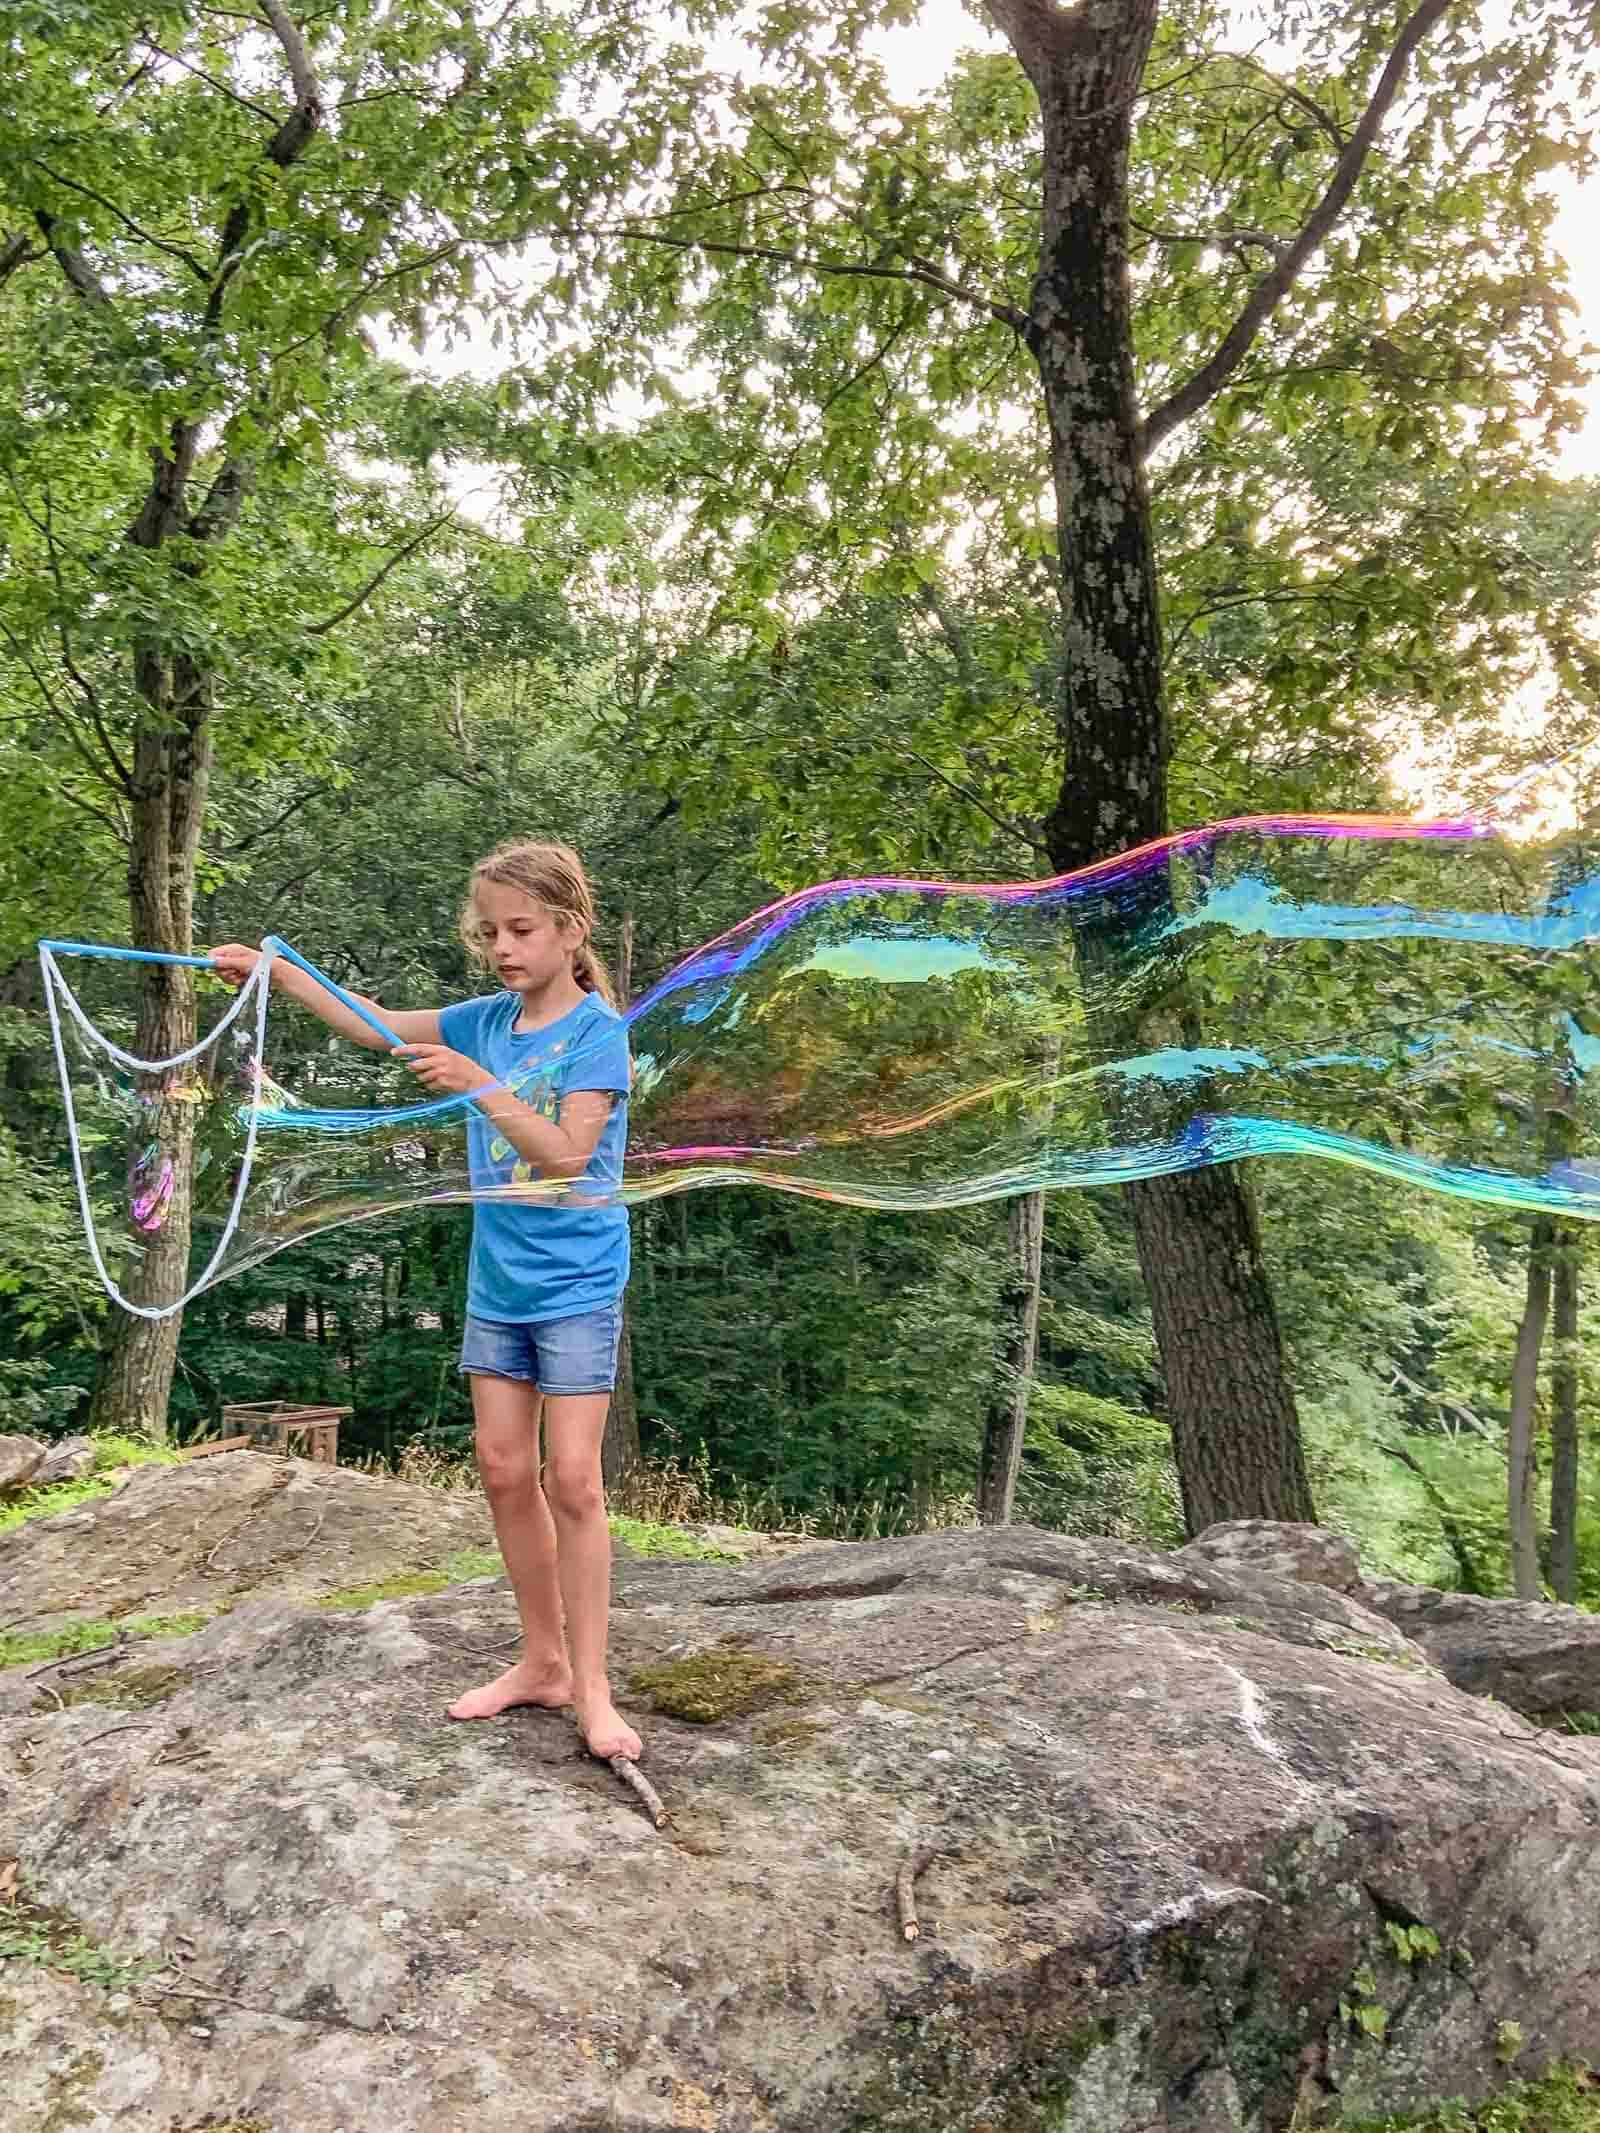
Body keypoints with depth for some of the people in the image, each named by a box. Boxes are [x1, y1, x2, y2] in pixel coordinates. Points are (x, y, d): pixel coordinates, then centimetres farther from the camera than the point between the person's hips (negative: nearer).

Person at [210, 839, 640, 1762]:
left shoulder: (598, 1029, -12)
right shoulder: (487, 1019, 5)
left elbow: (566, 1155, -20)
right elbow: (376, 1026, 12)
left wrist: (477, 1085, -29)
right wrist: (279, 971, 2)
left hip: (576, 1287, -6)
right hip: (498, 1282, 6)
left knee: (572, 1479, -5)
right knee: (505, 1470, 9)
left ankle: (592, 1687, 6)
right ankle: (542, 1661, 23)